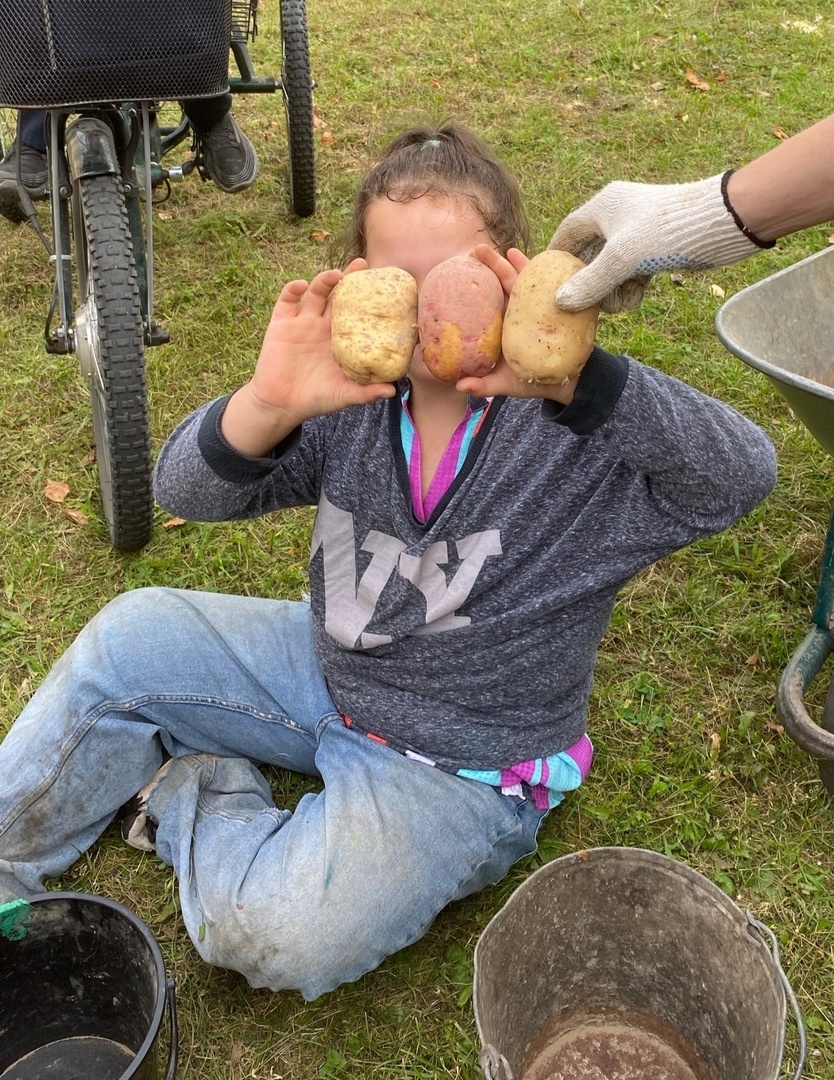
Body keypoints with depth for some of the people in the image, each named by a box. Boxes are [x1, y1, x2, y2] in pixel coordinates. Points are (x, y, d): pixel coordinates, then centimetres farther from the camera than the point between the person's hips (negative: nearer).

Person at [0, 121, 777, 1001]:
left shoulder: (575, 429, -22)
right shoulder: (352, 397, -11)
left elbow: (742, 476, -36)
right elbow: (186, 491, -14)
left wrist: (575, 379, -50)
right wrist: (268, 406, -38)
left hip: (456, 769, -5)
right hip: (330, 673, 5)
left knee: (278, 936, -26)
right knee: (134, 633, -2)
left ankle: (193, 797, 8)